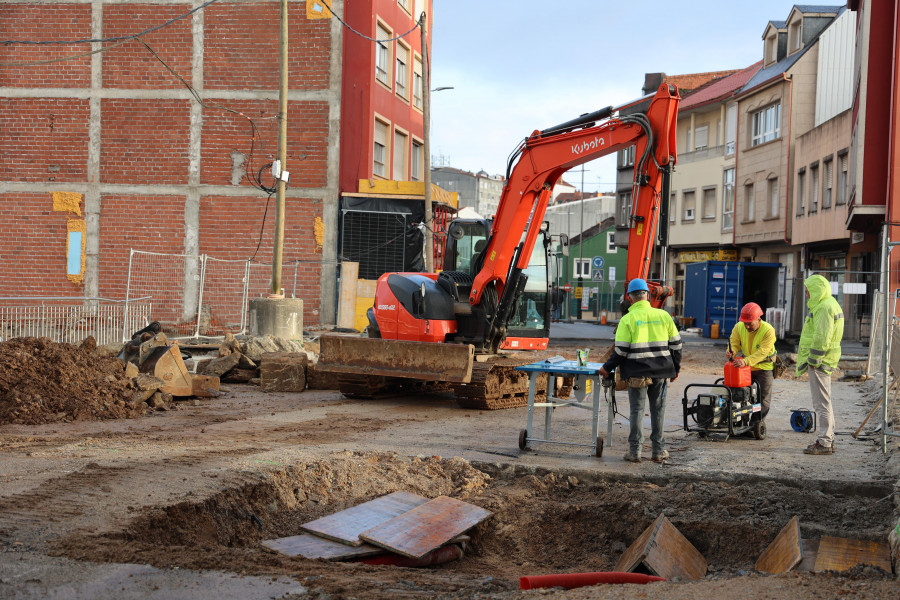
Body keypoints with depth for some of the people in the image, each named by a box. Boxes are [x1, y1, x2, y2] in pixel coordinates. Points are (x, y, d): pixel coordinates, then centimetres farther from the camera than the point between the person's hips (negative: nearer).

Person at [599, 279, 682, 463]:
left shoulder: (627, 320, -8)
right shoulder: (663, 315, 3)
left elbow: (621, 350, -10)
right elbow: (676, 344, 7)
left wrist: (607, 368, 3)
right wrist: (675, 368, 18)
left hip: (637, 372, -3)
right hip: (660, 371, 3)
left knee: (637, 409, 5)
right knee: (658, 408, 11)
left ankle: (635, 451, 6)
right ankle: (658, 450, 15)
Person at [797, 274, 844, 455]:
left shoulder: (824, 307, -17)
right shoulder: (829, 304, 18)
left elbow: (822, 337, -22)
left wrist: (814, 360, -18)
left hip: (819, 361, -11)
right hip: (822, 360, 11)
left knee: (821, 403, -8)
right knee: (824, 402, 16)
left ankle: (824, 443, -5)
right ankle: (828, 440, 22)